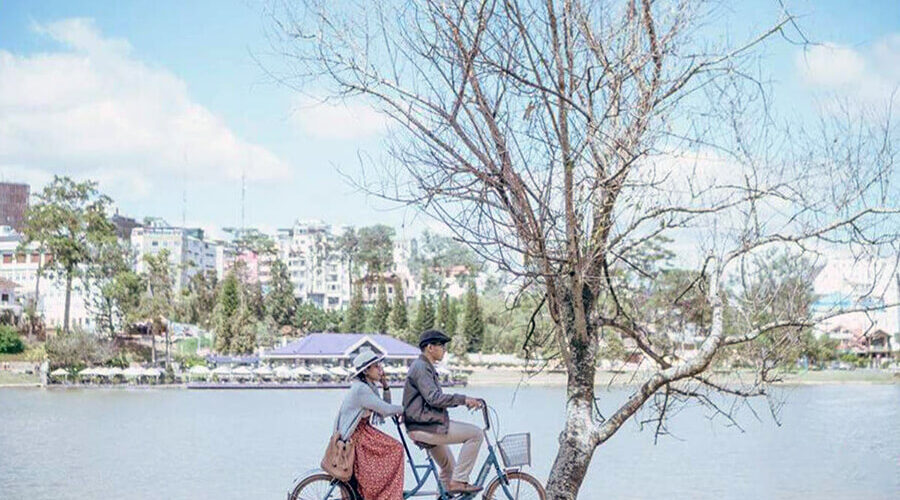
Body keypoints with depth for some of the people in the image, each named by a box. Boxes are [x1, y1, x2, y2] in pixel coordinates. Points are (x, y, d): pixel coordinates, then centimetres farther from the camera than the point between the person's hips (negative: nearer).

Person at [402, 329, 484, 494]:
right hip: (425, 427, -11)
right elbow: (434, 398, -24)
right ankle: (459, 481, -11)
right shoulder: (421, 367, -13)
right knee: (475, 434, -13)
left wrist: (465, 401, 15)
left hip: (427, 426, 11)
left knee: (449, 469, 20)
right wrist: (463, 399, -24)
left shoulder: (426, 367, 20)